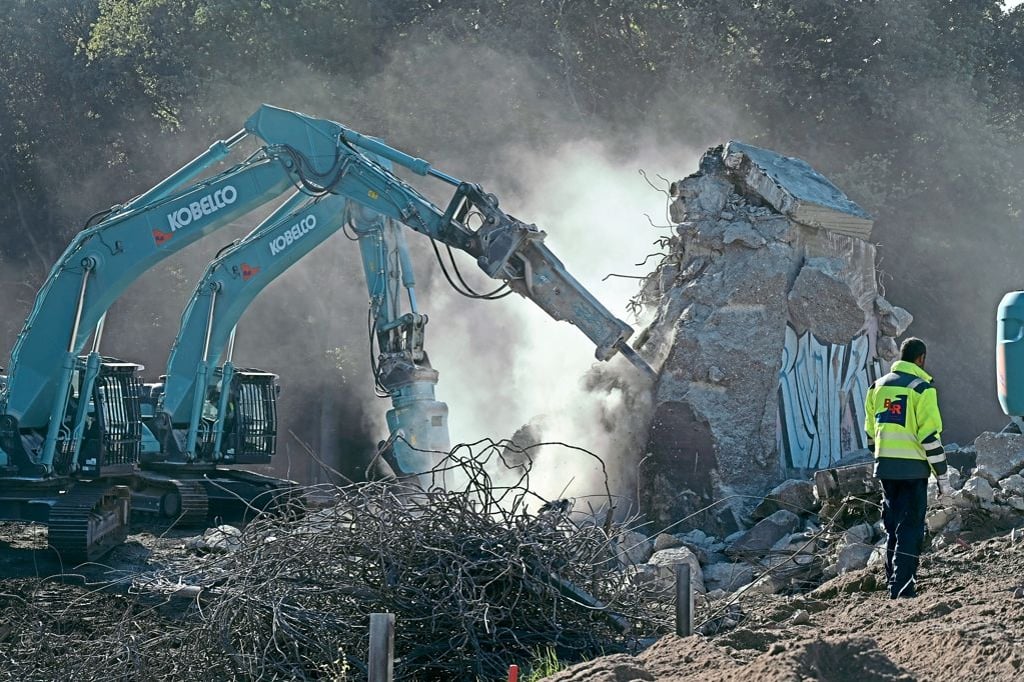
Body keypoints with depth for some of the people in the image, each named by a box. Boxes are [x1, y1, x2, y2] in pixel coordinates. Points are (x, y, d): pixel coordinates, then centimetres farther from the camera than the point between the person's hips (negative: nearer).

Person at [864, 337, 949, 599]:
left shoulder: (878, 386, 11)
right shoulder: (922, 388, -9)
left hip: (885, 468, 6)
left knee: (893, 528, 17)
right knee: (911, 529, -3)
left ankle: (893, 584, 22)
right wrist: (942, 477, -8)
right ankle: (902, 590, -9)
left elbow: (870, 432, 16)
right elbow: (930, 435, -13)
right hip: (913, 468, -6)